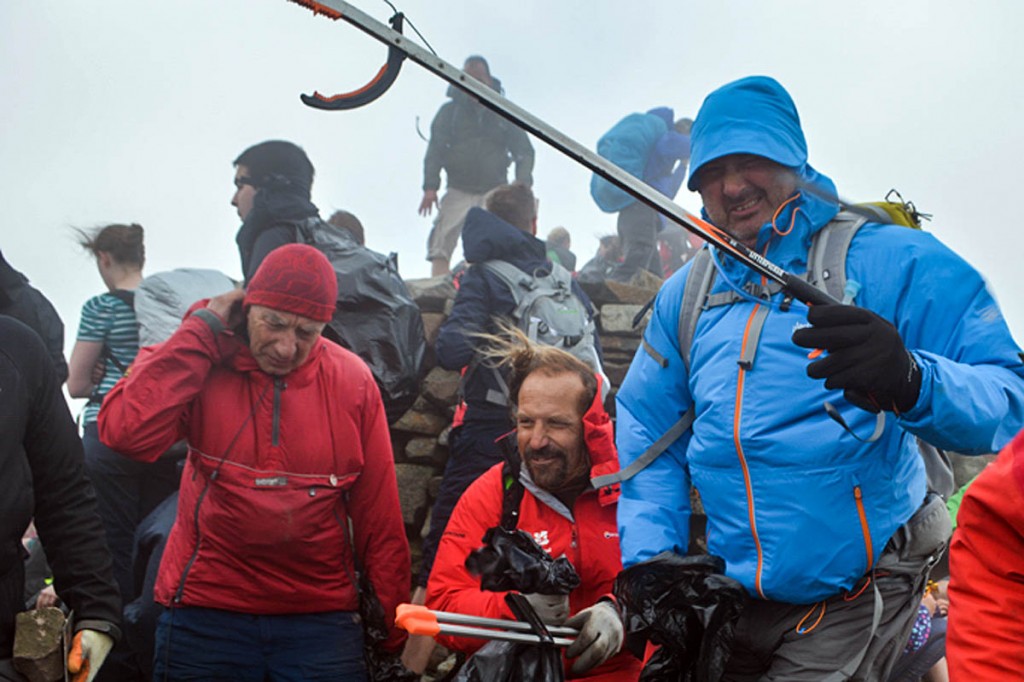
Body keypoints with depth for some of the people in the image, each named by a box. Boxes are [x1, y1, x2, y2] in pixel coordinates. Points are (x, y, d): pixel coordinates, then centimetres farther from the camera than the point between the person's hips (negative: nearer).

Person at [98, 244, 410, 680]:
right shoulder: (200, 362, -2)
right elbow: (127, 433, -21)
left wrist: (392, 635, 4)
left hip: (321, 621, 1)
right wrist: (203, 333, -14)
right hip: (206, 612, -1)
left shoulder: (352, 381, 1)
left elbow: (379, 519, 4)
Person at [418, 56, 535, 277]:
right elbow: (434, 150, 4)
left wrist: (523, 184, -5)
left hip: (495, 192, 1)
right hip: (459, 191, -1)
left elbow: (524, 150, 12)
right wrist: (430, 187, -10)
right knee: (440, 247, -14)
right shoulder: (450, 111, 10)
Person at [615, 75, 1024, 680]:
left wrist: (912, 383, -36)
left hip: (855, 602, -5)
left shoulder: (890, 259, -7)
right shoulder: (685, 295, 9)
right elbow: (648, 431, 14)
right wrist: (650, 558, 1)